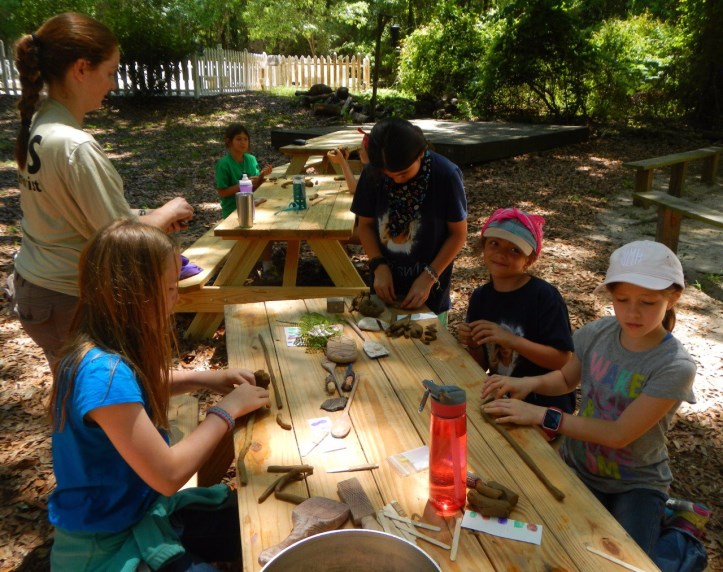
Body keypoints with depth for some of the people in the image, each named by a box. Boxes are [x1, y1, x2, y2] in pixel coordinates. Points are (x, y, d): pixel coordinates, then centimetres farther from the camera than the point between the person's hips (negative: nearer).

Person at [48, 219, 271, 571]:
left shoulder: (108, 351, -6)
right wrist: (227, 410, -19)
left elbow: (139, 386, 18)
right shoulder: (102, 372, -33)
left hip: (139, 507, 8)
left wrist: (205, 378, 1)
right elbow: (169, 475, -31)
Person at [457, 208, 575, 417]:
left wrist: (511, 340, -25)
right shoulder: (480, 297, 3)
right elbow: (482, 366, 9)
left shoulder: (545, 296, -13)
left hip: (545, 402, -5)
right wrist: (472, 345, -12)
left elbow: (564, 360, -17)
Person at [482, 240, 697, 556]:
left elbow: (619, 434, -23)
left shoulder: (675, 367, -21)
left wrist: (542, 415, -25)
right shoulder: (597, 333, -9)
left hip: (636, 485, -3)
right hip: (577, 467, 3)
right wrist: (529, 382, -12)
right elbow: (566, 379, 9)